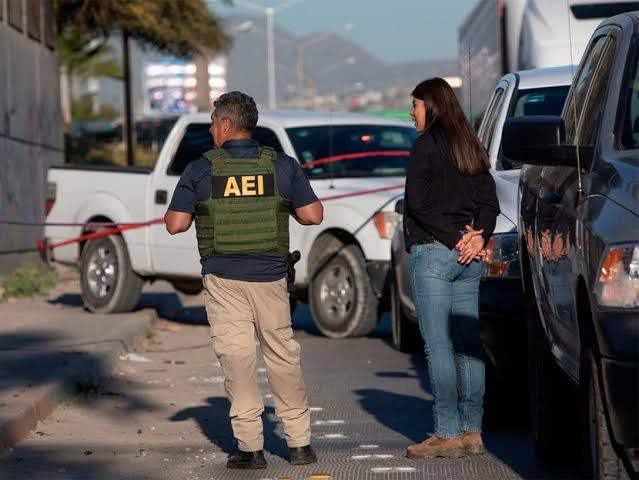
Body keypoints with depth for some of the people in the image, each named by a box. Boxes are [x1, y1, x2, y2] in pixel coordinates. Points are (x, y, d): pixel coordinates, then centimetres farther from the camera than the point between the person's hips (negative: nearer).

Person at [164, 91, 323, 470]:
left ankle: (251, 447, -2)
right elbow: (314, 215, 0)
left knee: (237, 356, 1)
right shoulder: (283, 166, 2)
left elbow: (175, 224, -5)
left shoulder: (200, 170, -2)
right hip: (271, 276, 2)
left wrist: (190, 210, 17)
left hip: (224, 277, -2)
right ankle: (300, 442, 16)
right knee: (283, 355, 11)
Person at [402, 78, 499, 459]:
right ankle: (472, 431, 11)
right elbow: (489, 201, 11)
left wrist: (454, 237, -11)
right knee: (468, 345, 8)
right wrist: (477, 237, -2)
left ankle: (448, 434, -7)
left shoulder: (427, 145, -7)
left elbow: (418, 201, -15)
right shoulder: (472, 148, 16)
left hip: (432, 253, -8)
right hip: (468, 259, 8)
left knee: (439, 346, -6)